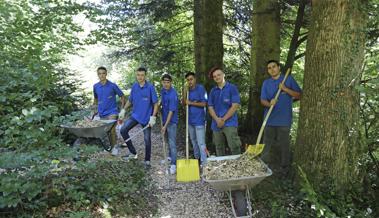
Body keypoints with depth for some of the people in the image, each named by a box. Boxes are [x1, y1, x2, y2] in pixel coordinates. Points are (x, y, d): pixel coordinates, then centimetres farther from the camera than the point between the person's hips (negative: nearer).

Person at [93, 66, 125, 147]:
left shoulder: (113, 86, -7)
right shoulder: (96, 86, 5)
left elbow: (122, 96, 0)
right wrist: (95, 108, 18)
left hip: (112, 113, -4)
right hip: (101, 114, 5)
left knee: (112, 130, -15)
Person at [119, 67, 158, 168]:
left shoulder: (150, 87, -13)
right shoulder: (134, 86, 0)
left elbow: (155, 103, -12)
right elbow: (130, 100, 13)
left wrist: (153, 117, -18)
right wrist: (123, 110, 4)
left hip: (146, 117, -4)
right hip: (135, 115, 4)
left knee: (147, 139, 3)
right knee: (123, 130, -9)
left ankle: (147, 160, 23)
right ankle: (133, 152, 7)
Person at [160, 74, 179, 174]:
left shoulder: (173, 94, -23)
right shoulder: (163, 91, 1)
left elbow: (171, 111, -24)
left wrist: (165, 125, -23)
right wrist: (163, 121, 14)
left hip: (171, 121, -8)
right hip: (165, 119, 8)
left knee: (172, 143, -6)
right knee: (168, 141, 21)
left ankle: (173, 164, 0)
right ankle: (170, 157, 38)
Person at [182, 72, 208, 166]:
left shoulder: (201, 88, -10)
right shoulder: (188, 90, 8)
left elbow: (204, 104, -15)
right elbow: (184, 103, 5)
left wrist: (191, 103, -17)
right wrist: (185, 94, -9)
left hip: (199, 120, -7)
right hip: (190, 119, 7)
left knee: (201, 142, -6)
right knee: (193, 140, 19)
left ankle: (204, 162, 3)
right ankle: (196, 158, 35)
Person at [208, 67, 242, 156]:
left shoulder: (232, 88, -1)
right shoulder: (213, 91, 12)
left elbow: (235, 106, -8)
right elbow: (210, 107, 8)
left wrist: (223, 119, -11)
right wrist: (217, 119, -9)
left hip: (230, 123, -4)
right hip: (216, 124, 5)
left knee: (234, 147, -10)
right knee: (219, 148, 12)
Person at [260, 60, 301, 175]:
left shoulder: (289, 79, 1)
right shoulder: (266, 83, 8)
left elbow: (299, 95, -1)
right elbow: (262, 100, 2)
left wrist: (285, 89, -14)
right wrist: (269, 103, -20)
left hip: (284, 119, -2)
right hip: (270, 119, 3)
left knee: (284, 145, 7)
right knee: (266, 144, 12)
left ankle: (285, 168, 22)